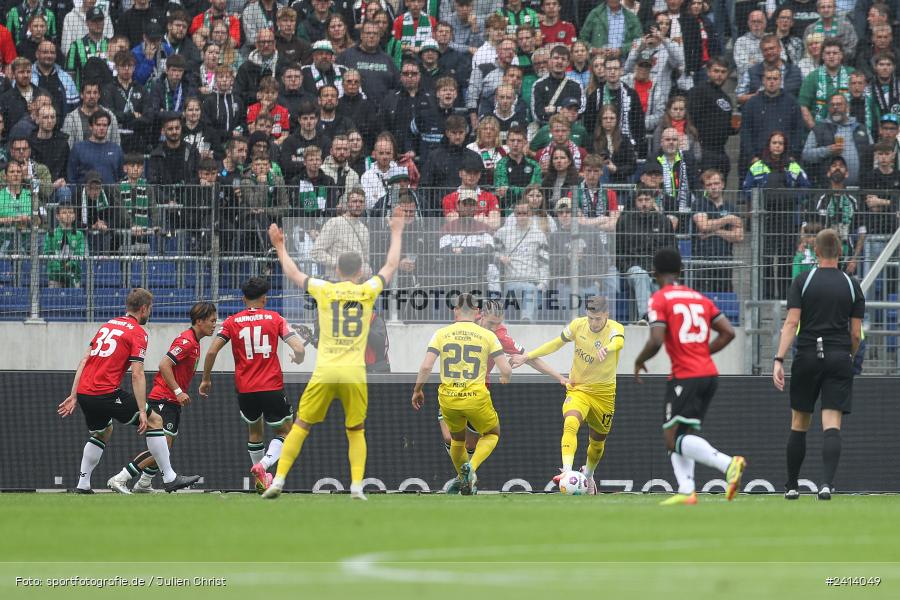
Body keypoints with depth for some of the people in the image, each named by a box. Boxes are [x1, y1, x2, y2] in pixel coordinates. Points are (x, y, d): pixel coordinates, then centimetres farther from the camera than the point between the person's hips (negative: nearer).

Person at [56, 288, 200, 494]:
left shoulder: (108, 325, 19)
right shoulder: (138, 333, -4)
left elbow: (84, 360, 15)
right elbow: (137, 375, -12)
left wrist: (74, 396, 16)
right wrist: (142, 411, -12)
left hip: (84, 392, 7)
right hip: (107, 394, -7)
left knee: (103, 432, 31)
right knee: (155, 421, 4)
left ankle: (82, 484, 27)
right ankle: (170, 478, 3)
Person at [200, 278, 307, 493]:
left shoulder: (232, 322, 4)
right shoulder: (275, 319, 0)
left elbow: (211, 351, -3)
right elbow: (299, 349, -7)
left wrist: (206, 379, 10)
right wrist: (298, 359, 16)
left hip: (245, 389, 2)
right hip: (272, 387, -2)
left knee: (254, 430, 25)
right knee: (284, 431, 11)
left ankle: (260, 478, 26)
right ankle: (264, 464, -16)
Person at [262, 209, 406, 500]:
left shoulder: (324, 290, 4)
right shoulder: (367, 291, 5)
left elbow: (293, 273, 21)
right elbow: (390, 266, 22)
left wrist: (280, 247, 36)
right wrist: (396, 233, 35)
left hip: (324, 373, 0)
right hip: (354, 374, 0)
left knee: (300, 426, 6)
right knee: (356, 431, 14)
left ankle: (278, 481, -1)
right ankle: (357, 486, 1)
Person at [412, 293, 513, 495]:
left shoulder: (441, 334, 0)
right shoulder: (487, 336, -2)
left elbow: (426, 366, -8)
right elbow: (506, 369, -4)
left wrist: (417, 391, 8)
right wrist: (504, 379, 20)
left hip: (448, 398, 2)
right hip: (476, 398, -2)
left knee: (457, 438, 28)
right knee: (492, 434, 22)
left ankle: (464, 480, 36)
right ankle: (471, 466, -4)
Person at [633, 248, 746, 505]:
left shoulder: (659, 300, -4)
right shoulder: (700, 298, 16)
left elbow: (656, 341, -15)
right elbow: (728, 332, 9)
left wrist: (639, 361, 4)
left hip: (685, 376, -7)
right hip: (709, 373, 7)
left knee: (675, 439, -11)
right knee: (679, 436, 15)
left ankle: (728, 463, -30)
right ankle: (686, 491, 1)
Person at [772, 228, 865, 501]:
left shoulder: (802, 282, 0)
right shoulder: (852, 285, 5)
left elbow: (791, 323, -9)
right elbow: (856, 334, 4)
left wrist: (779, 360, -12)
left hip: (807, 357, 0)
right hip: (840, 358, 0)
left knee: (799, 424, 11)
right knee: (832, 426, -5)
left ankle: (792, 486, 17)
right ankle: (827, 483, -22)